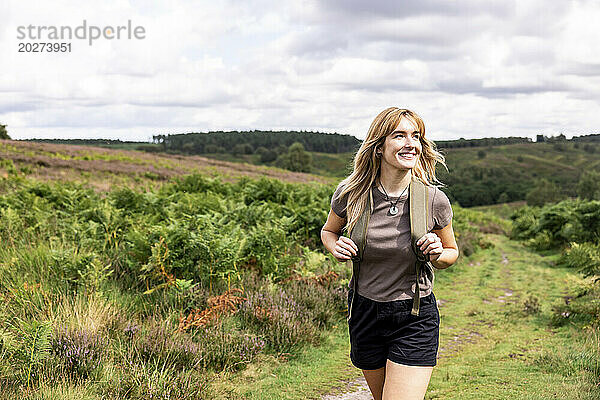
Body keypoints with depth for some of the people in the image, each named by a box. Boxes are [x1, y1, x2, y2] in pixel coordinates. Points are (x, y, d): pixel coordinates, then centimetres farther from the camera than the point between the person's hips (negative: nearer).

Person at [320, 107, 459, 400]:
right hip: (365, 312, 2)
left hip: (415, 319, -2)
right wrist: (336, 247, -11)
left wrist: (438, 255, -16)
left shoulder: (434, 200, -12)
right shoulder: (351, 193, -10)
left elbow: (452, 252, 6)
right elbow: (329, 231, 11)